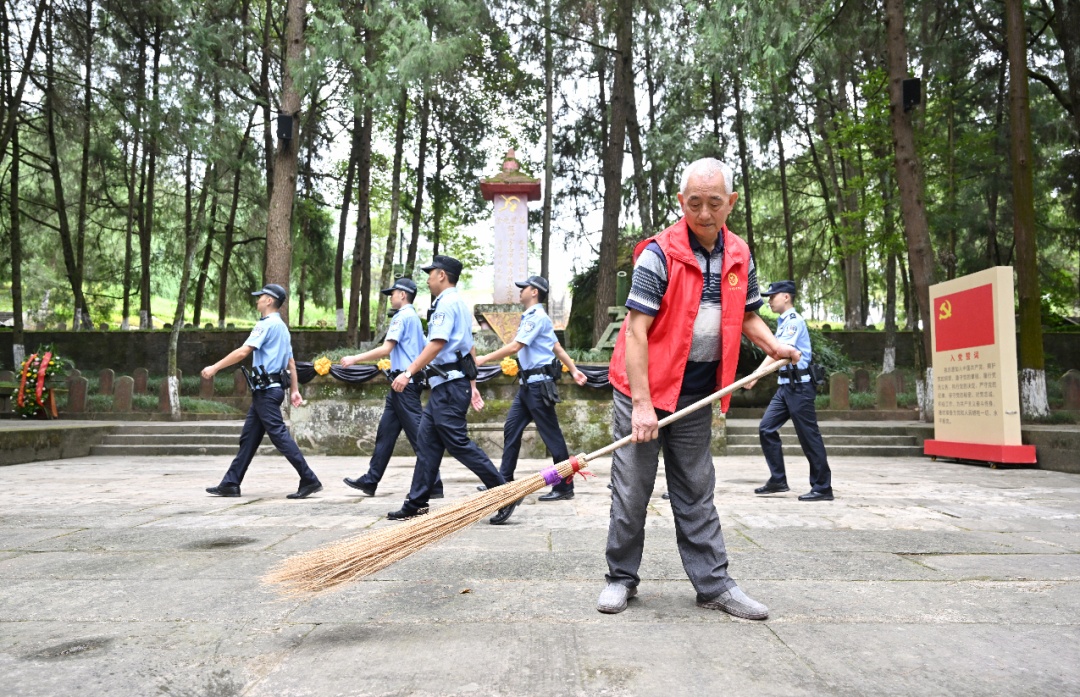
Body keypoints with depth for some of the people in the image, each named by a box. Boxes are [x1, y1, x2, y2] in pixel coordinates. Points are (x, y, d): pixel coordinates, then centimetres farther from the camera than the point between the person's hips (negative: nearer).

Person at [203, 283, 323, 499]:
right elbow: (291, 361, 17)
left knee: (279, 435, -9)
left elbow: (243, 352, -18)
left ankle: (310, 481, -9)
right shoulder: (282, 327, 19)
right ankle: (230, 484, 18)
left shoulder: (267, 324, -11)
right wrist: (295, 390, 16)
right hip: (267, 391, 10)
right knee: (249, 437, 12)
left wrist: (214, 368, -11)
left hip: (266, 390, -10)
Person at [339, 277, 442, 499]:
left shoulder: (402, 316, -11)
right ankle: (370, 481, 17)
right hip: (405, 383, 10)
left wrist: (355, 358, -12)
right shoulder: (415, 318, 19)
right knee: (385, 433, 11)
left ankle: (433, 485, -4)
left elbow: (385, 349, -18)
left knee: (418, 435, -8)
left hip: (404, 383, -10)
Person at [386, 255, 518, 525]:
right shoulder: (460, 303, 21)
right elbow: (470, 348, 21)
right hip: (448, 384, 10)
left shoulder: (446, 302, -11)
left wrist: (408, 373, -24)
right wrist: (472, 386, 21)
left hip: (448, 384, -10)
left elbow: (436, 344, -22)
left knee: (458, 443, -8)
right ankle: (416, 505, 14)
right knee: (427, 442, 10)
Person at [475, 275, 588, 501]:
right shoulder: (530, 317, 18)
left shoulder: (537, 316, -12)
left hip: (538, 383, -10)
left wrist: (484, 359, -14)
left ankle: (565, 487, 2)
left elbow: (514, 347, -19)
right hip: (528, 383, 10)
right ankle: (504, 480, 16)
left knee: (551, 434, -5)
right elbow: (557, 347, 19)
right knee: (511, 428, 9)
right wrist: (574, 370, 19)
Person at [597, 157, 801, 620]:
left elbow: (747, 316, 19)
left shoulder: (739, 256, 5)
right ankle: (622, 577, 18)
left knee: (697, 493, 12)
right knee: (632, 490, 2)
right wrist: (642, 403, -23)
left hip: (696, 395, 5)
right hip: (646, 388, -5)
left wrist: (773, 346, -2)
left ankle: (714, 585, 20)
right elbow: (636, 331, -18)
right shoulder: (659, 254, -14)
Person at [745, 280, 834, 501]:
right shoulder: (782, 321, 16)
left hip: (798, 385, -9)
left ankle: (822, 487, 6)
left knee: (809, 435, -3)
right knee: (766, 428, 5)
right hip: (786, 385, 9)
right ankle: (778, 480, 12)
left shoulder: (794, 321, -12)